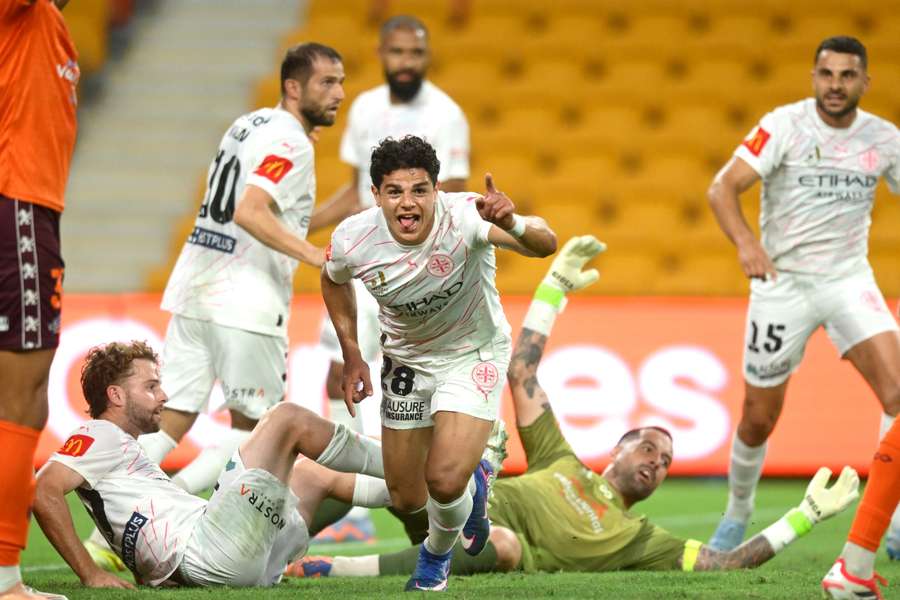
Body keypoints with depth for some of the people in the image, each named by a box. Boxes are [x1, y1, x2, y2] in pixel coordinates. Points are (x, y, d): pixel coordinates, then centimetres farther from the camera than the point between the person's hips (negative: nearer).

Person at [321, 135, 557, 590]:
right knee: (407, 502, 8)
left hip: (474, 354, -4)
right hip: (406, 360, 4)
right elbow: (334, 280, 4)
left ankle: (437, 553, 16)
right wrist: (351, 356, 0)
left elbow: (544, 244, -49)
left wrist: (512, 225, -71)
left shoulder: (464, 218, -33)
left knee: (444, 482, -21)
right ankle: (472, 481, 45)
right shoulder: (352, 240, -22)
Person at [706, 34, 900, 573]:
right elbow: (723, 189, -18)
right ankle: (738, 515, 33)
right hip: (782, 282, -2)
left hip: (849, 280, 2)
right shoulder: (785, 126, -11)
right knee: (759, 417, 5)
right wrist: (746, 243, -35)